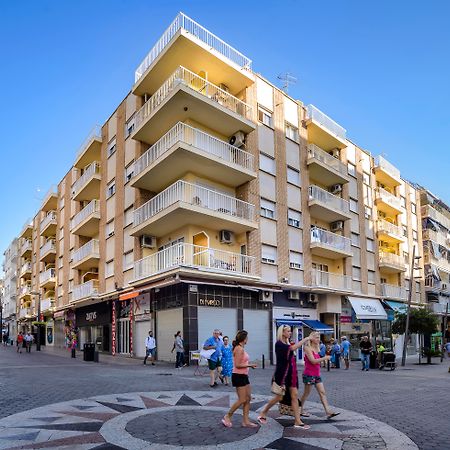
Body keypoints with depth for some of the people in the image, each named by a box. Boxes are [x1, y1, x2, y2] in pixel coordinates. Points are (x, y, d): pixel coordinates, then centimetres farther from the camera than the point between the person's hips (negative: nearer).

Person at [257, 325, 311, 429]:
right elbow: (293, 348, -30)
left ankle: (298, 421, 7)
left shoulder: (288, 343, 12)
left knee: (295, 395, 3)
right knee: (279, 397, 1)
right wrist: (305, 339, -23)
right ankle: (263, 413, 20)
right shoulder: (279, 344, -16)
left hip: (291, 374, 8)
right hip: (282, 374, -8)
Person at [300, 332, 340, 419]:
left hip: (316, 374, 8)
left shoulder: (317, 348, 12)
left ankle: (328, 412, -5)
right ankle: (300, 410, 21)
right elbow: (313, 361, -22)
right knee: (306, 393, 5)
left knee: (322, 393, -1)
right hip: (309, 374, -8)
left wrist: (325, 356, 5)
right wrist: (324, 358, -18)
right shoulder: (308, 348, -14)